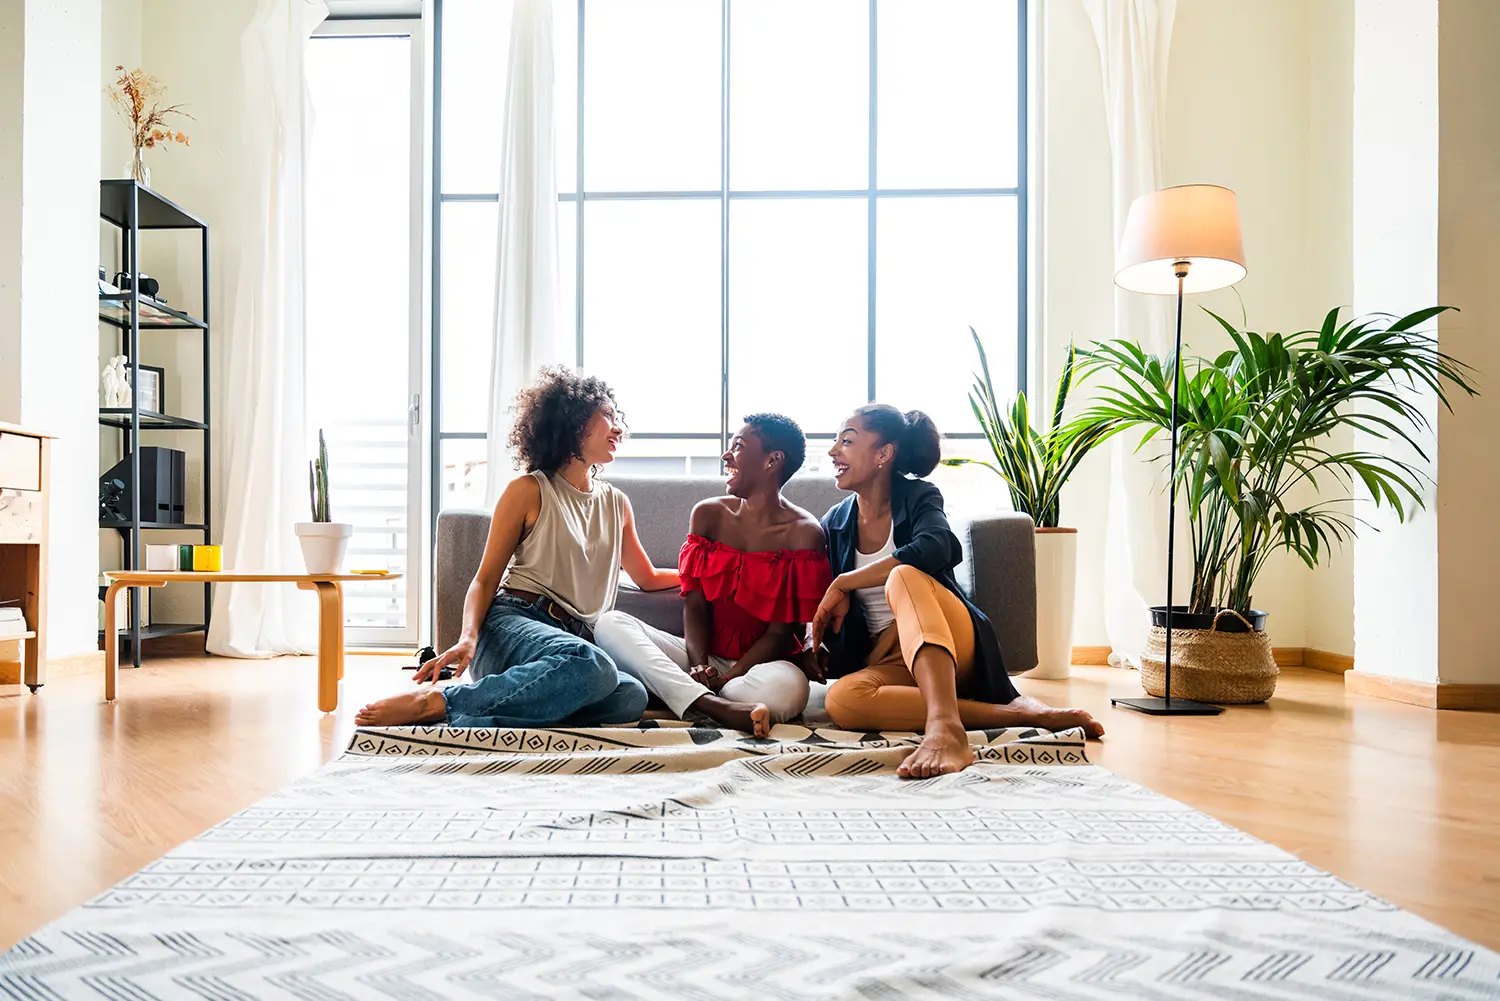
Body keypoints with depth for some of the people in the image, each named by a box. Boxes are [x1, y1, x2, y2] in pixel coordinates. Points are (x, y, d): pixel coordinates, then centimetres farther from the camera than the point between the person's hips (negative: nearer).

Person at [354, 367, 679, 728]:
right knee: (593, 667, -41)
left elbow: (648, 578, 36)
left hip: (574, 638, 5)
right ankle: (435, 702, -32)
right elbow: (485, 580, 2)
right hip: (512, 623, -5)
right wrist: (468, 637, -17)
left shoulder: (617, 504, 23)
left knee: (631, 696, -33)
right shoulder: (529, 491, 7)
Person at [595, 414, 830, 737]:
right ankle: (714, 705, -38)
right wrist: (700, 664, -17)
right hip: (703, 658, 5)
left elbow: (781, 632, -8)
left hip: (760, 663, -4)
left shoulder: (803, 534, -5)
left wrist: (728, 677, -20)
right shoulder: (708, 514, 9)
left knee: (786, 687, -40)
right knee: (612, 623, -20)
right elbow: (695, 604, 2)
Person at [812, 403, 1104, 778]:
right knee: (841, 698, -33)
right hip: (885, 660, 3)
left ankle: (944, 725, -54)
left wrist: (844, 583, -18)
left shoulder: (918, 496, 0)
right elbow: (829, 615, 16)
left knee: (904, 577, -34)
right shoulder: (834, 523, 12)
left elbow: (934, 549, -24)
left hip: (948, 644, -3)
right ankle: (1015, 712, -34)